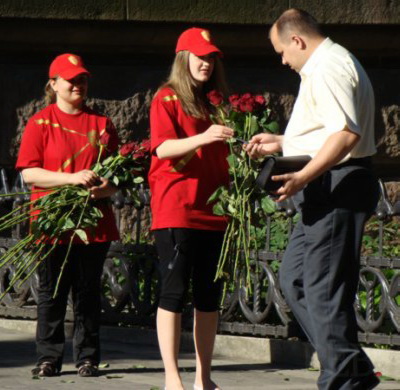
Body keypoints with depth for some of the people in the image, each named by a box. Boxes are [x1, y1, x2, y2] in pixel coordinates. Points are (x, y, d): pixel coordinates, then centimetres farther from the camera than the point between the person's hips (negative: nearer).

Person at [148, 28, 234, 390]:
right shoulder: (167, 99, -1)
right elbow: (163, 147, -16)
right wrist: (202, 138, -30)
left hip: (212, 210, 6)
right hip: (175, 208, -6)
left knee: (209, 294, 5)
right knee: (175, 290, -8)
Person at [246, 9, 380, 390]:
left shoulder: (327, 67, -15)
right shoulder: (332, 63, 20)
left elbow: (346, 133, -27)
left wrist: (302, 177, -29)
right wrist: (281, 143, 33)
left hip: (336, 186, -11)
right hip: (328, 190, 11)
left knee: (324, 288, -8)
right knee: (293, 278, 13)